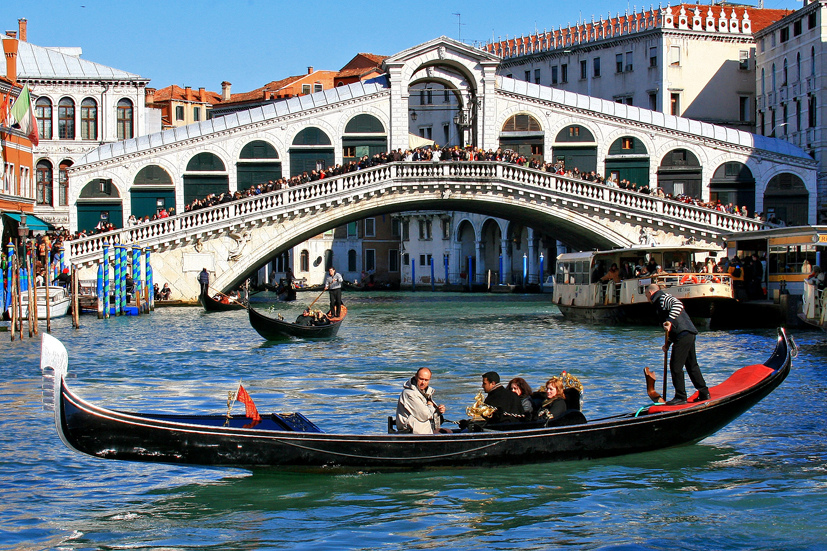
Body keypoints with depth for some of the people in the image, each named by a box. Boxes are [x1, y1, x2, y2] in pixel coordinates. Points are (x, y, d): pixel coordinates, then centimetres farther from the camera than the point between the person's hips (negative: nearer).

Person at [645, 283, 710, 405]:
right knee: (692, 365, 17)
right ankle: (704, 394, 22)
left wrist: (669, 321, -30)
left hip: (683, 336, -11)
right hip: (689, 335, 11)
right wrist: (668, 343, 21)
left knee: (676, 366, -7)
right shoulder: (660, 301, 26)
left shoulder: (663, 298, -4)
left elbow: (678, 304, -27)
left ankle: (681, 397, -4)